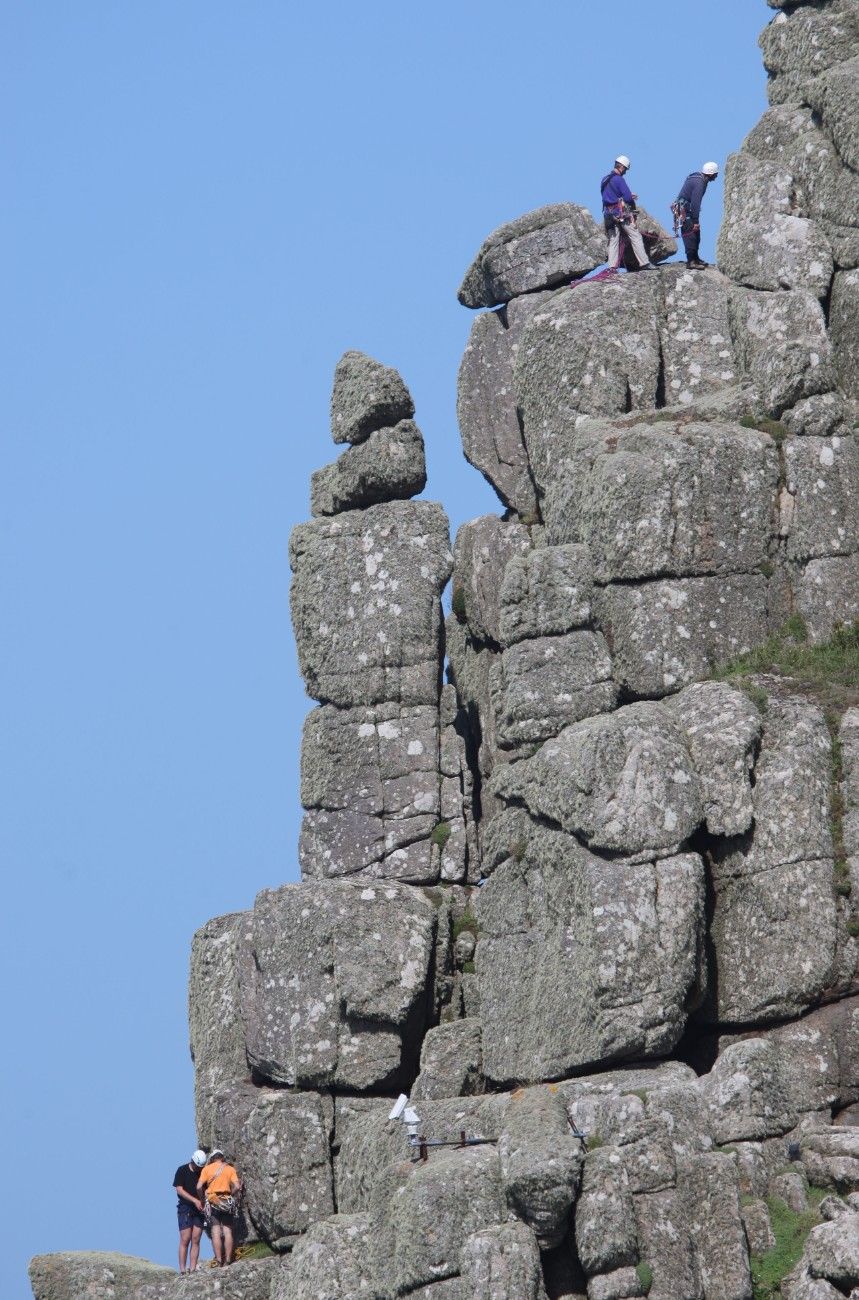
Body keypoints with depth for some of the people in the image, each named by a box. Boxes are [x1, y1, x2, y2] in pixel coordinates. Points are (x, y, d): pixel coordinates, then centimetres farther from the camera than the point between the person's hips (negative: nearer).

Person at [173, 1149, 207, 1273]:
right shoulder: (182, 1170, -3)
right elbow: (179, 1190, -10)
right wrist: (195, 1200, -20)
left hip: (199, 1209, 3)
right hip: (185, 1208, -3)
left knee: (196, 1240, -1)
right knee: (185, 1240, -7)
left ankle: (192, 1269, -2)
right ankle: (182, 1270, -5)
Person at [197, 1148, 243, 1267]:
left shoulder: (207, 1169, 2)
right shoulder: (230, 1169, 4)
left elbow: (199, 1187, -5)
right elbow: (237, 1187, -6)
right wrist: (231, 1195, 11)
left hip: (212, 1202, -1)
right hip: (227, 1202, 1)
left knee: (216, 1231, -2)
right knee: (228, 1231, 3)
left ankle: (219, 1260, -8)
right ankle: (228, 1259, -1)